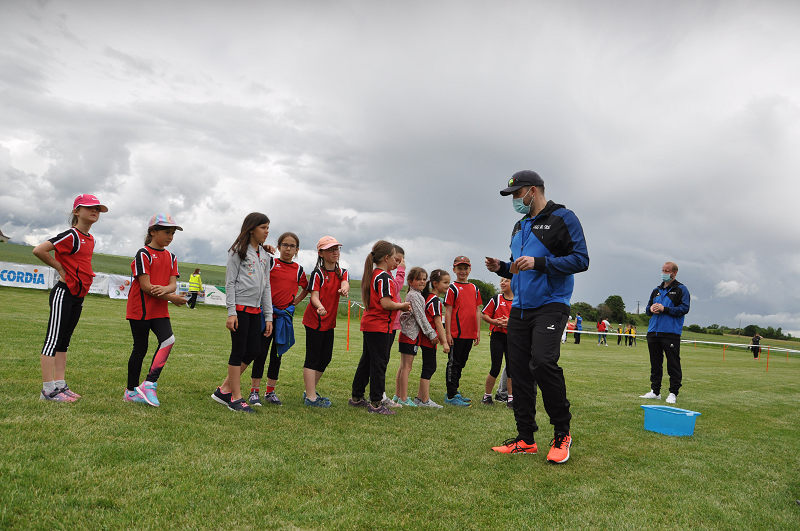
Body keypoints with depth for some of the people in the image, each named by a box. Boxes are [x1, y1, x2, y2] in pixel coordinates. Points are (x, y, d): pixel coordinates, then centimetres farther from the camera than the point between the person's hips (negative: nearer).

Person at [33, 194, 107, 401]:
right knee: (53, 339, -4)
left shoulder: (90, 239, 14)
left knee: (63, 342, 12)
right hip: (64, 293, -9)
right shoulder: (71, 235, -12)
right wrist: (61, 269, -10)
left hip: (78, 295, 9)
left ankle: (60, 385, 18)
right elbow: (38, 250, -20)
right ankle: (48, 390, -1)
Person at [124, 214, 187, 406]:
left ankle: (149, 383, -9)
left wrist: (164, 289, -23)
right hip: (140, 309, -5)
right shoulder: (143, 254, -9)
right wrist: (172, 298, -14)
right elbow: (145, 285, -16)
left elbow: (173, 284, 2)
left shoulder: (171, 257, 12)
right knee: (140, 348, 2)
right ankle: (131, 390, 18)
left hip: (160, 311, 5)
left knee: (168, 340, -15)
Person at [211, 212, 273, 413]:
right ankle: (236, 398, 8)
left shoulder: (265, 255, 16)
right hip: (240, 307, -7)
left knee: (254, 350, 6)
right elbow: (230, 283, -7)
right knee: (239, 351, -2)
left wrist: (268, 316, 11)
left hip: (255, 310, 7)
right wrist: (231, 312, -14)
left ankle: (224, 389, 19)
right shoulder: (238, 251, -3)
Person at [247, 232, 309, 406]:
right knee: (261, 352, -1)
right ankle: (254, 391, 8)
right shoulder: (270, 263, -1)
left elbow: (306, 288, 23)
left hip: (284, 316, 3)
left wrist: (296, 301, 10)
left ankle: (270, 392, 19)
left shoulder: (298, 269, 8)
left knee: (277, 354, 9)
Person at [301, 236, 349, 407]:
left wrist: (344, 289, -39)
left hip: (329, 321, 7)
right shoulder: (318, 273, -9)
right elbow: (314, 296, -17)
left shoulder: (342, 272, 8)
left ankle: (309, 391, 25)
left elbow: (345, 284, -14)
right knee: (313, 358, -4)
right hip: (314, 320, -7)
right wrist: (319, 307, -40)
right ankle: (311, 397, 0)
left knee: (326, 358, 11)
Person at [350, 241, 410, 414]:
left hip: (369, 324, 9)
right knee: (379, 363, -3)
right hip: (380, 326, -9)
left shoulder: (372, 275, 13)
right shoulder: (385, 277, -15)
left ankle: (356, 398, 25)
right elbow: (386, 304, -23)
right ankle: (376, 403, 3)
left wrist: (399, 305, 12)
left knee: (366, 361, 16)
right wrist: (403, 305, -7)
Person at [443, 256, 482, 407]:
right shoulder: (453, 288, -4)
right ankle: (451, 396, 5)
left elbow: (477, 311, 14)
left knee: (461, 363, 15)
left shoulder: (474, 288, 13)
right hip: (456, 333, -6)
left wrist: (478, 332, 10)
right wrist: (448, 333, -11)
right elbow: (448, 311, -7)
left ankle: (454, 392, 26)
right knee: (453, 363, -1)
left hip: (469, 334, 6)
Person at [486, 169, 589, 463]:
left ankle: (562, 432, -2)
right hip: (519, 308, 8)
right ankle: (525, 439, 14)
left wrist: (539, 262, -20)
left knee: (543, 362, -23)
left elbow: (581, 259, -10)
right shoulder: (519, 227, 21)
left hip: (550, 305, -7)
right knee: (520, 370, 4)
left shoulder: (562, 218, -2)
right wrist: (502, 267, 7)